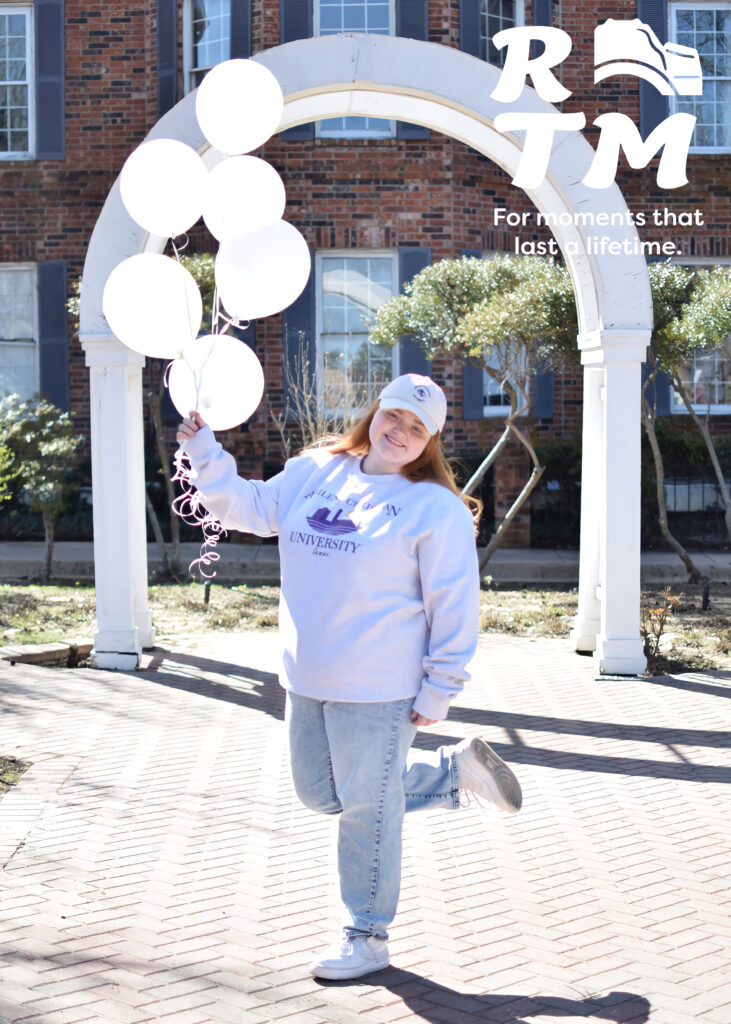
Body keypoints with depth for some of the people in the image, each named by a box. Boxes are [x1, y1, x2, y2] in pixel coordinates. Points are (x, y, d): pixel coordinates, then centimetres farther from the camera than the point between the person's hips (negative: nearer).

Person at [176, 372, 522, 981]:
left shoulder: (435, 507, -11)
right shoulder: (312, 472, 6)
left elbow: (455, 606, -10)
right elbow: (249, 507, 16)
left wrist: (439, 690, -10)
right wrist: (204, 453, 4)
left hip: (379, 691, -7)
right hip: (306, 681, 7)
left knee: (366, 810, 5)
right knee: (320, 793, 19)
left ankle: (367, 937, 27)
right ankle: (456, 769, 32)